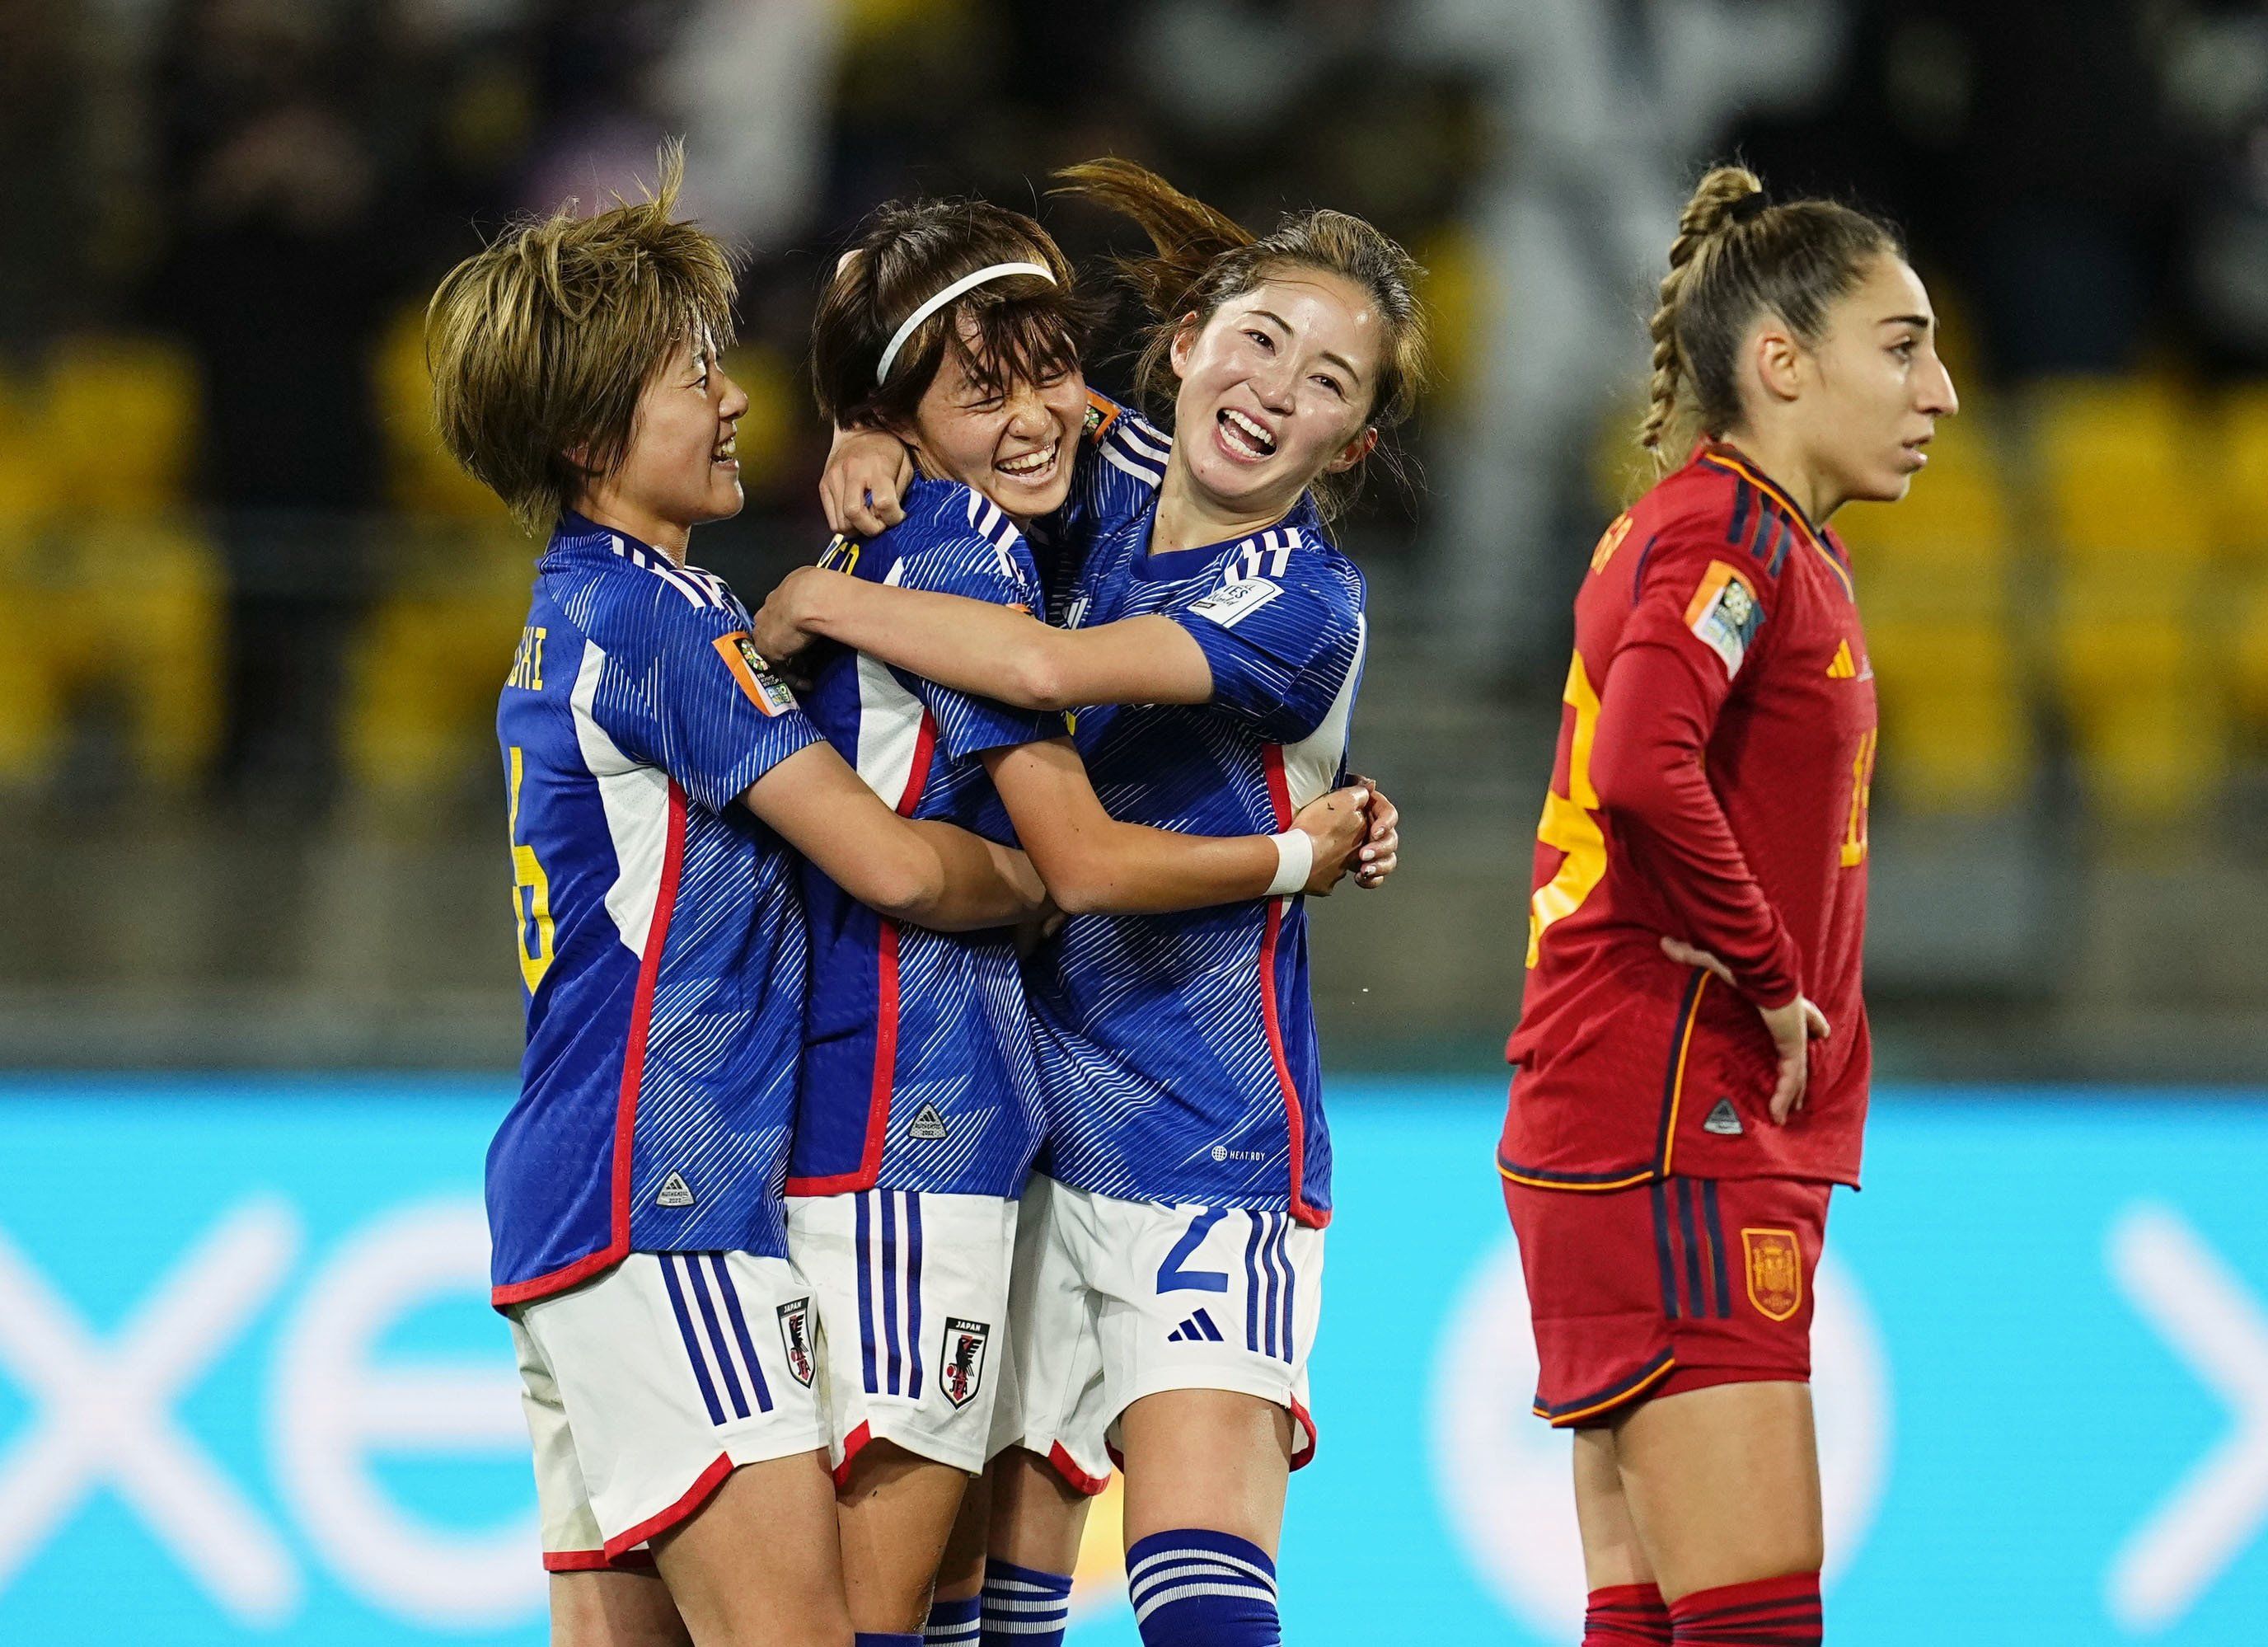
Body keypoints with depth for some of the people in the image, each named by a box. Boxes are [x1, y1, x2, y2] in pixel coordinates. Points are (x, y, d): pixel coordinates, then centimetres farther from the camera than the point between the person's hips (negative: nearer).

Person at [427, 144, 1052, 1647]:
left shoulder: (577, 611, 18)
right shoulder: (656, 612, -11)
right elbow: (891, 862, -12)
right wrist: (1041, 882, 6)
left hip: (569, 1212, 10)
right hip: (656, 1200, -10)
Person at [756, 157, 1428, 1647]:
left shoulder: (1303, 602, -11)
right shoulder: (1113, 479, 7)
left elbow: (1050, 667, -25)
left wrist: (822, 601, -14)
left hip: (1208, 1148, -6)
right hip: (1025, 1129, 6)